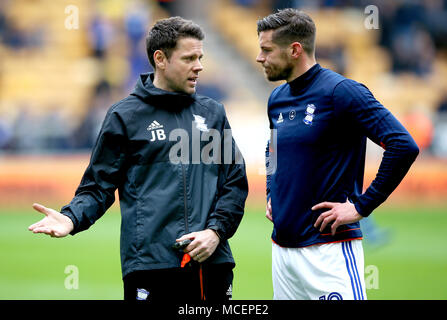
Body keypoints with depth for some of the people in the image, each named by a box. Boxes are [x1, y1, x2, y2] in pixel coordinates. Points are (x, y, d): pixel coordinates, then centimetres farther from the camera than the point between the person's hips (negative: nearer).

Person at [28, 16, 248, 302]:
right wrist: (72, 218, -16)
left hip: (212, 261, 3)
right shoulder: (125, 116, 5)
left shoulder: (213, 113, 15)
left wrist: (216, 231, -2)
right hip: (150, 264, -3)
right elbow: (99, 186, 4)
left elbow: (235, 182, 14)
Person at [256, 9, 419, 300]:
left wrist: (362, 206, -17)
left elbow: (404, 146, -19)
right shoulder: (277, 99, 12)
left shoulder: (340, 92, -11)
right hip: (281, 248, 8)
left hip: (328, 249, -7)